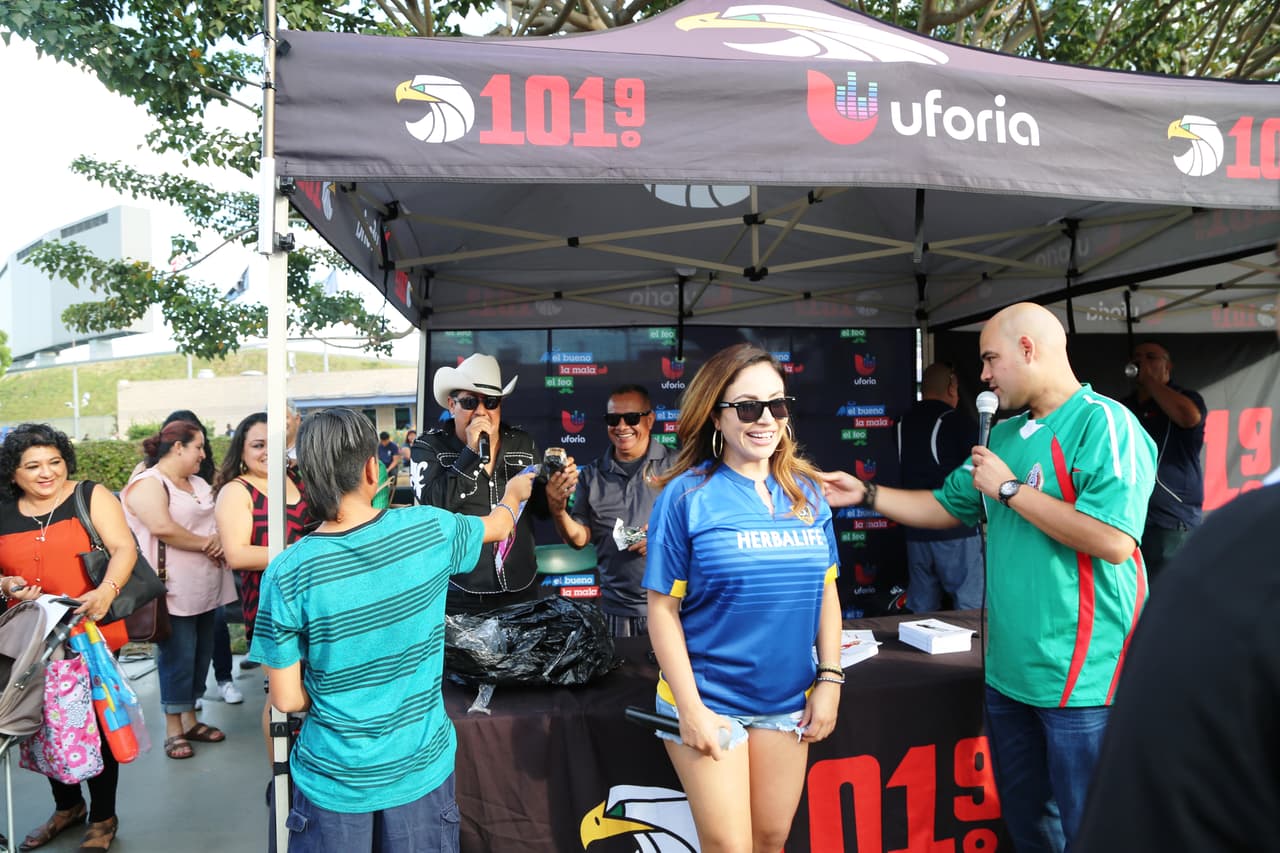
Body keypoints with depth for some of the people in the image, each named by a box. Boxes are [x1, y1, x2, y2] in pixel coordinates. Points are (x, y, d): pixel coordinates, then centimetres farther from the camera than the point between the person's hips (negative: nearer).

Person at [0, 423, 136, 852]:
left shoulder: (92, 496, -3)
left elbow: (124, 548, -11)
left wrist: (107, 591, -28)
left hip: (92, 636, -4)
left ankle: (103, 817, 22)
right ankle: (67, 806, 36)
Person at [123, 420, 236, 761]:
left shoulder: (199, 484, 16)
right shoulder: (147, 484, -10)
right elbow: (163, 528, -23)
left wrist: (221, 541, -6)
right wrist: (205, 544, -13)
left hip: (205, 589, 8)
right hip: (173, 591, -8)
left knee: (201, 654, 13)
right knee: (178, 657, -2)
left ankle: (191, 719, 25)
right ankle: (173, 728, 11)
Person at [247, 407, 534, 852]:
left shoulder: (287, 574, -18)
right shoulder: (429, 530, -14)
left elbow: (286, 699, -11)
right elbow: (501, 524, 9)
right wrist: (513, 492, 31)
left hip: (333, 779, -1)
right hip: (422, 768, 1)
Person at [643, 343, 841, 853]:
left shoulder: (806, 492, 2)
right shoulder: (688, 496, -11)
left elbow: (826, 591, 9)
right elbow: (663, 607, -10)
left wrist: (830, 679, 3)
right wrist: (689, 706, -13)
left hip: (788, 701, 4)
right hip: (708, 700, -4)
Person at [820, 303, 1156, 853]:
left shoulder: (1105, 424, -15)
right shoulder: (1004, 435, 11)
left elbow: (1113, 541, -26)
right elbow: (946, 507, 20)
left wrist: (1010, 489, -18)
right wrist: (865, 495, 12)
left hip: (1081, 677, -8)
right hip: (1008, 670, 8)